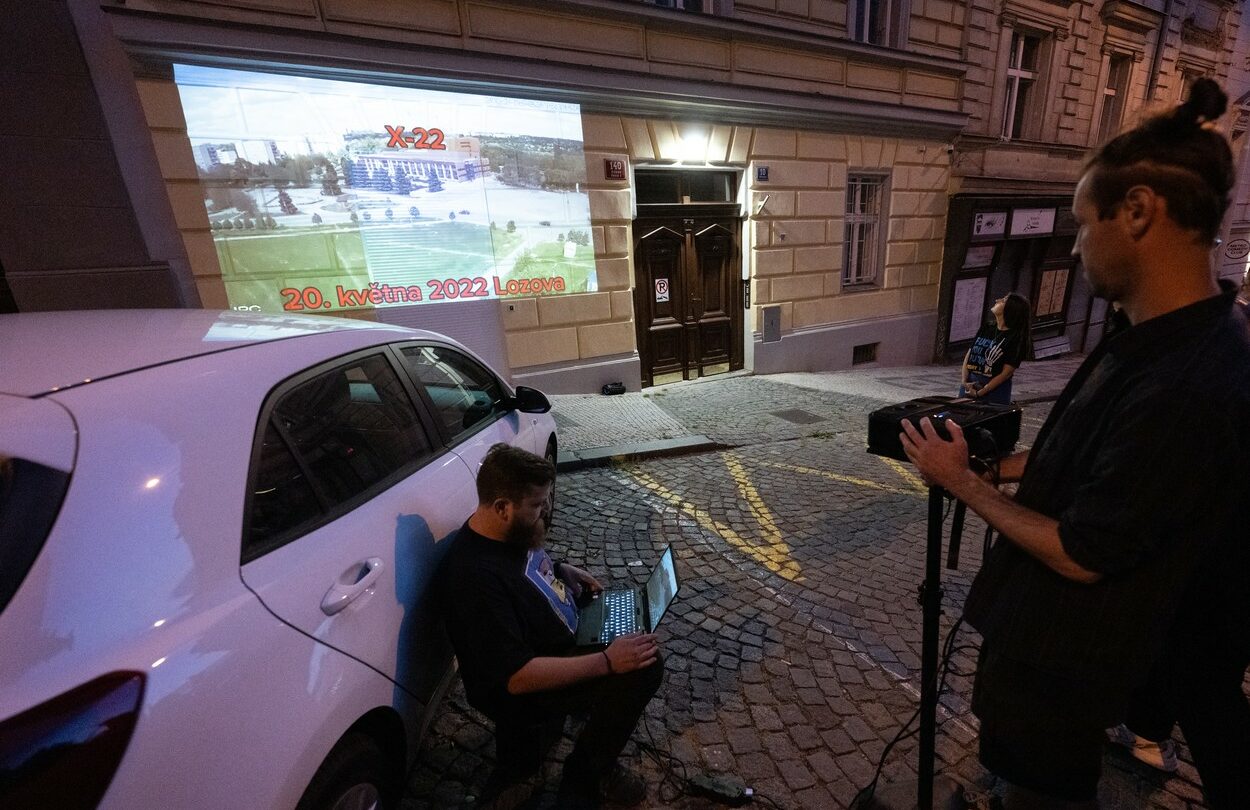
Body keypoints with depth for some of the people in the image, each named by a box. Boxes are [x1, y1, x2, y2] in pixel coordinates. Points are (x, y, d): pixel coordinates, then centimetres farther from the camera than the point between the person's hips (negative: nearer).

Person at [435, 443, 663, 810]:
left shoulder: (511, 529, -9)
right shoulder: (477, 577, -36)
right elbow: (518, 677, -33)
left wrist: (563, 571, -3)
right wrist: (606, 662, -31)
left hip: (549, 643, 9)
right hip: (518, 691, -9)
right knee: (642, 668, -20)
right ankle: (585, 779, 4)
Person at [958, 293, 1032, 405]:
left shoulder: (1015, 338, -8)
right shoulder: (987, 327, 8)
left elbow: (1006, 373, -12)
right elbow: (968, 355, 6)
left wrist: (980, 393, -15)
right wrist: (964, 381, -7)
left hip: (994, 390, -5)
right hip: (969, 384, 5)